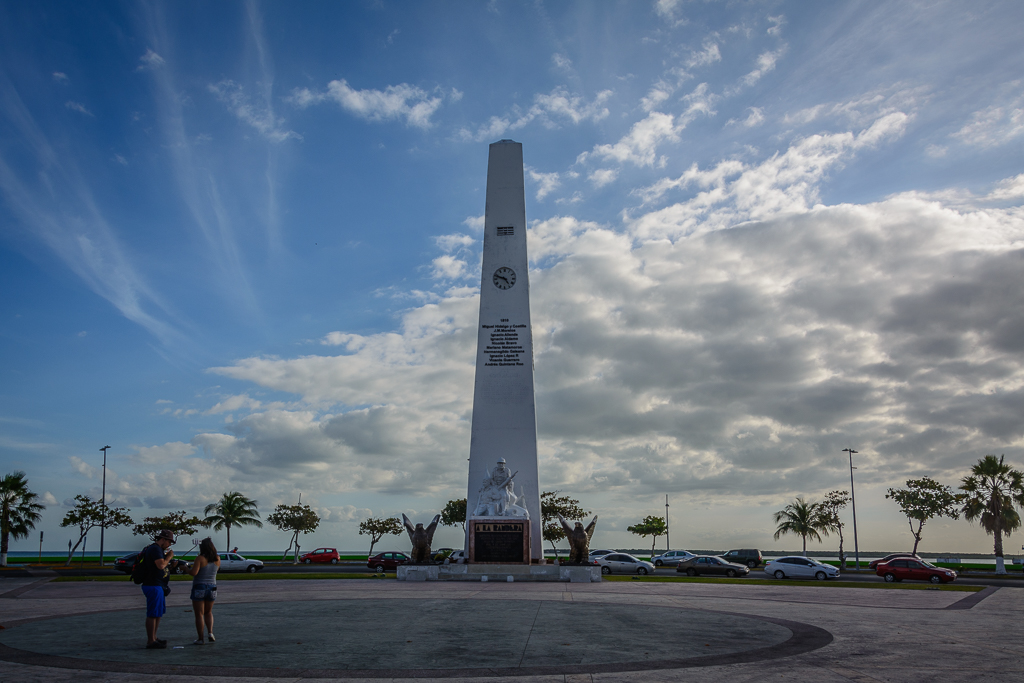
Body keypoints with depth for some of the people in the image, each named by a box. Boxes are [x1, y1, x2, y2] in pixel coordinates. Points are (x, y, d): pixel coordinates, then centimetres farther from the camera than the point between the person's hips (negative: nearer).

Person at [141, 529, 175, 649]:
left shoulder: (155, 549, 18)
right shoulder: (155, 549, -15)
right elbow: (161, 565, -26)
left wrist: (167, 557, 12)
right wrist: (169, 556, -12)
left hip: (156, 585, 11)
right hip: (153, 586, -11)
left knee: (159, 612, 19)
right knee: (152, 614, -6)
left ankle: (153, 638, 28)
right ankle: (151, 642, -2)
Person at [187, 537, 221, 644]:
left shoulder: (200, 558, -14)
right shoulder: (217, 559, 0)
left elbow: (194, 572, -24)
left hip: (199, 588, -4)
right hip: (212, 588, 5)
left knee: (199, 614, 5)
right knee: (208, 612, 21)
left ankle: (200, 638, 8)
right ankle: (210, 633, 4)